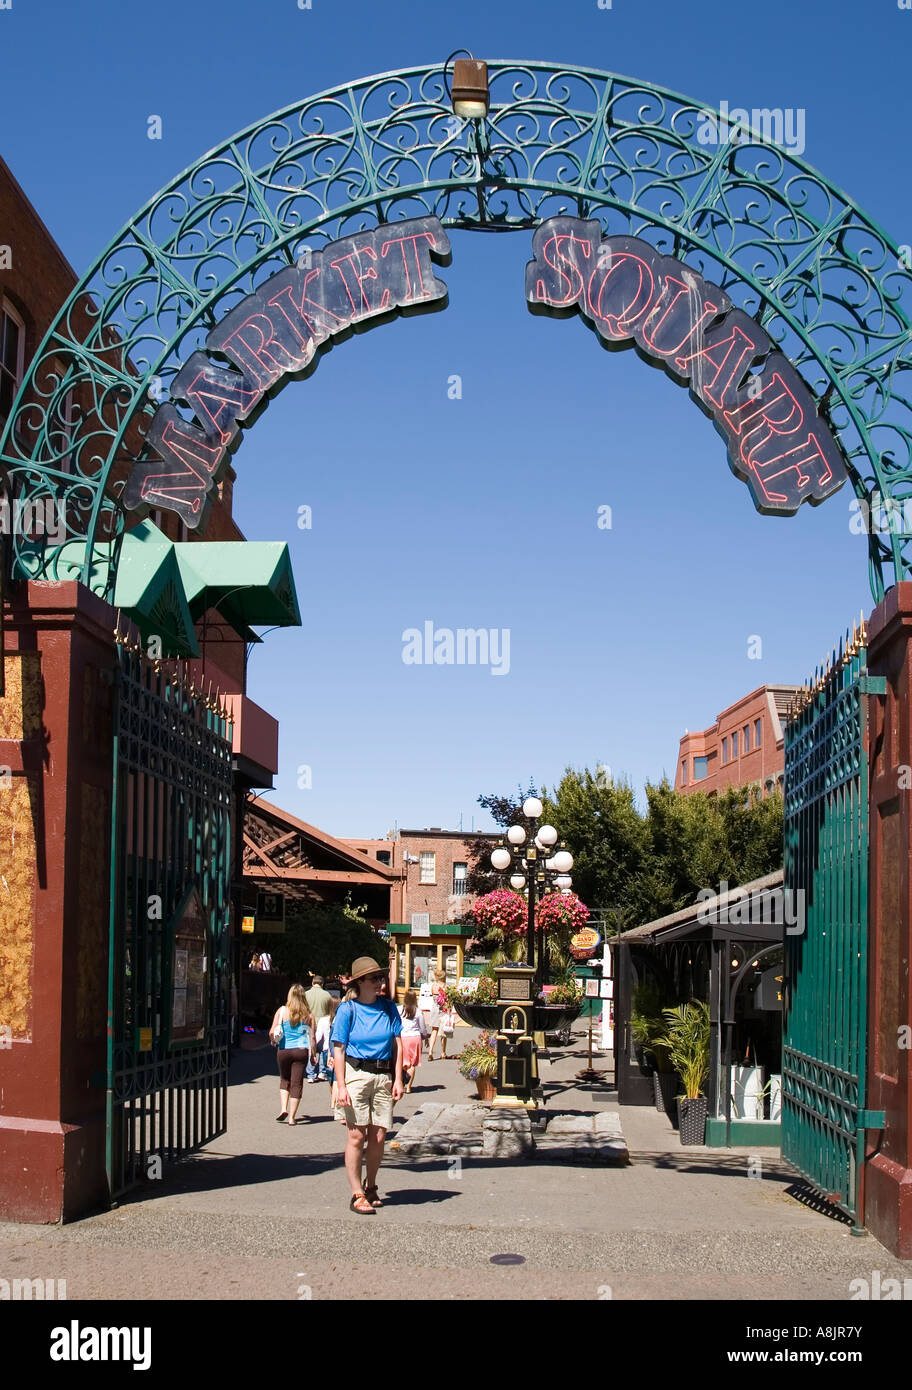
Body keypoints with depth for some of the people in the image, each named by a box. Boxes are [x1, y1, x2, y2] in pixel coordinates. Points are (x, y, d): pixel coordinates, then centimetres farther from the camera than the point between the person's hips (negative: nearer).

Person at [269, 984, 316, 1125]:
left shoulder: (282, 1010, -1)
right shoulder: (307, 1014, 2)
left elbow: (272, 1032, -2)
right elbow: (312, 1036, 2)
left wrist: (273, 1040, 20)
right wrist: (313, 1054, 11)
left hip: (284, 1050, 0)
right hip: (301, 1050, 0)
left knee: (284, 1080, 20)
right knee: (297, 1083, 5)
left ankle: (284, 1109, 4)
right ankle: (291, 1117, 4)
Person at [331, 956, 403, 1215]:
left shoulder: (388, 1007, 8)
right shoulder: (348, 1009, -2)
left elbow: (398, 1043, 11)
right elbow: (338, 1049, -4)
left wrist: (398, 1079, 4)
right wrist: (341, 1086, -11)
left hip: (383, 1076, 4)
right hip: (356, 1074, -4)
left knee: (378, 1137, 6)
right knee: (357, 1136, -4)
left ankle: (370, 1187, 24)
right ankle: (357, 1195, 1)